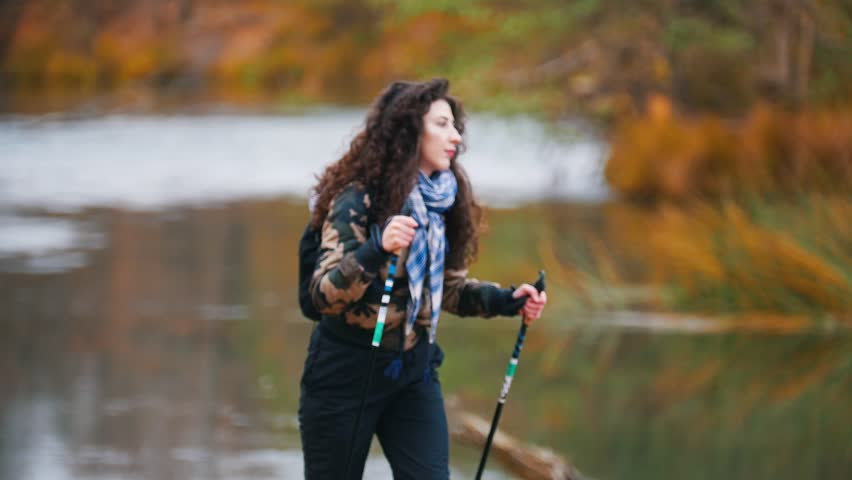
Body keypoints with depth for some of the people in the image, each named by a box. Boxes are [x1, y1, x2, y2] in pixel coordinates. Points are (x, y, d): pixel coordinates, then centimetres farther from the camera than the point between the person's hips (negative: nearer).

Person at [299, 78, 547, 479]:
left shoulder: (444, 201, 2)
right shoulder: (360, 200, -18)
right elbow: (324, 294, -26)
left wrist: (507, 301, -4)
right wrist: (378, 249, -43)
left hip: (413, 371, 5)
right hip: (345, 373, -5)